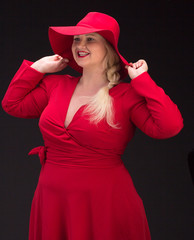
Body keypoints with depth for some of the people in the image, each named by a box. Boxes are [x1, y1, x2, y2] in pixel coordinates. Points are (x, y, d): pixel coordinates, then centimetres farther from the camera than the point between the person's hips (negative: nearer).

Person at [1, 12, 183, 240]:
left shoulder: (127, 95, -8)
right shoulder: (56, 86, 7)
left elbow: (169, 126, -22)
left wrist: (143, 80, -16)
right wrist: (38, 67, 11)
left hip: (104, 203, -4)